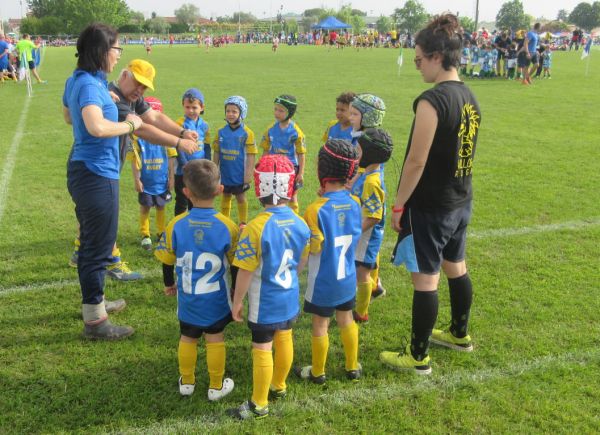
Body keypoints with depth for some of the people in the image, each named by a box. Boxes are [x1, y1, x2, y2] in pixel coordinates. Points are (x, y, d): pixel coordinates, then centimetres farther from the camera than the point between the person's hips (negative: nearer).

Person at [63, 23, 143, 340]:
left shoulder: (76, 80, 10)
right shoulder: (89, 84, -20)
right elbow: (97, 127, -35)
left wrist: (103, 101, 18)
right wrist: (130, 125, -19)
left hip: (82, 169, 10)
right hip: (97, 174, -10)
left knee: (92, 242, 22)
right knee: (99, 247, -1)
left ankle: (93, 302, 38)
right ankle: (94, 321, 10)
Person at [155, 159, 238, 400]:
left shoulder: (176, 225, -14)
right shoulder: (227, 226, -15)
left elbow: (167, 261, -2)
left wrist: (169, 284, 16)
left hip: (187, 299, 1)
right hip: (216, 299, -1)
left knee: (188, 338, 18)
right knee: (215, 339, 13)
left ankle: (186, 382, 36)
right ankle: (216, 387, 26)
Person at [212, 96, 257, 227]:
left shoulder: (247, 133, -12)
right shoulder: (221, 132, -2)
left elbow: (251, 156, -9)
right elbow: (216, 153, 5)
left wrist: (247, 177, -10)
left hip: (239, 175, -3)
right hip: (225, 174, 3)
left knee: (241, 198, 11)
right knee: (225, 197, 15)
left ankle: (242, 223, 27)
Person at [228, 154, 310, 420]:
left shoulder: (256, 228, -26)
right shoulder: (301, 224, -7)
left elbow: (245, 272, -21)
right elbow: (301, 264, 6)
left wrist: (237, 301, -7)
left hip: (264, 304, -6)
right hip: (289, 299, 6)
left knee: (262, 350, 7)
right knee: (284, 340, 22)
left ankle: (259, 404, 22)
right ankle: (278, 387, 43)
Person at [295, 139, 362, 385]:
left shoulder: (316, 210, -24)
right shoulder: (355, 203, -7)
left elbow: (313, 248, -20)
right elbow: (354, 238, 4)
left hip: (323, 283, -5)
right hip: (347, 278, 5)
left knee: (320, 325, 11)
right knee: (346, 320, 20)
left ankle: (317, 372, 27)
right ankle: (353, 367, 34)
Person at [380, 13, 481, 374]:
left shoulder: (432, 101, -21)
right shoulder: (469, 97, 6)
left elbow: (416, 162, -21)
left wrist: (398, 205, -12)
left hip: (430, 207, -9)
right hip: (461, 202, 9)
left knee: (425, 279, 1)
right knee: (456, 268, 23)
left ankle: (418, 356, 14)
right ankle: (460, 334, 41)